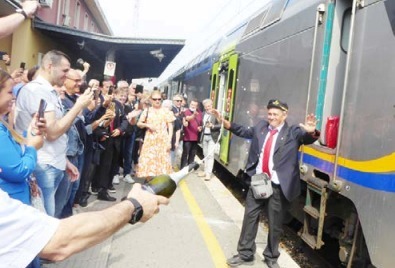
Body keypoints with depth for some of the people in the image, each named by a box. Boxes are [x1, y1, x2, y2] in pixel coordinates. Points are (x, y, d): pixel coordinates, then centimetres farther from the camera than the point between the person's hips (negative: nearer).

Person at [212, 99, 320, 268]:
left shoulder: (293, 132, -6)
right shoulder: (260, 126, 6)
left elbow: (306, 138, -23)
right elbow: (244, 131, 19)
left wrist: (311, 132, -46)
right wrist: (225, 123, 12)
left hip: (278, 187, -4)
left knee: (275, 224, 10)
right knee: (250, 217, 12)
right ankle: (245, 254, 27)